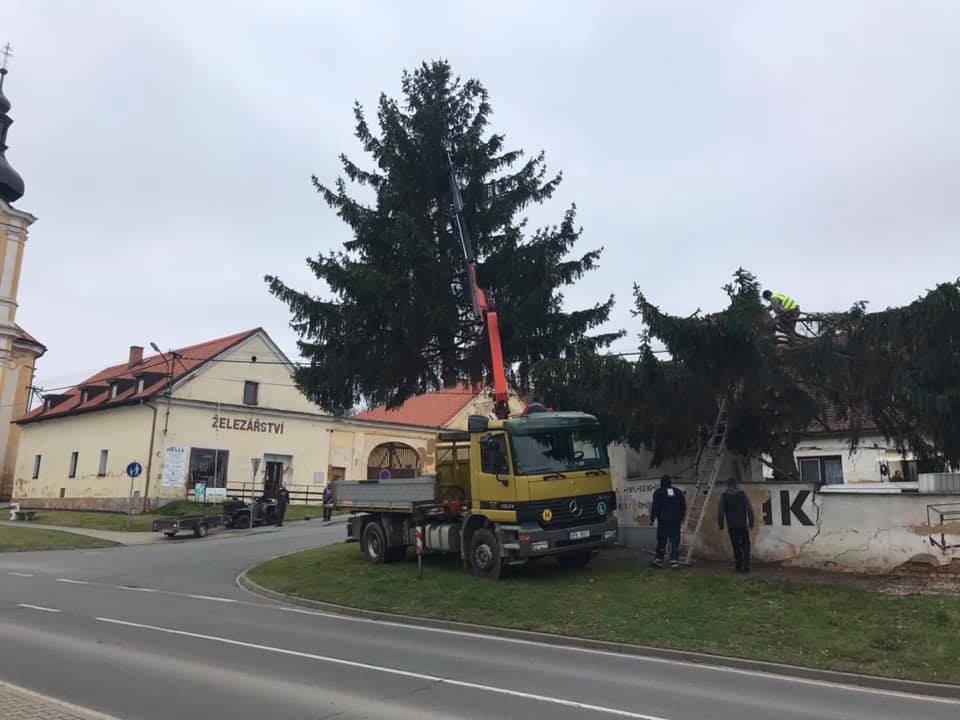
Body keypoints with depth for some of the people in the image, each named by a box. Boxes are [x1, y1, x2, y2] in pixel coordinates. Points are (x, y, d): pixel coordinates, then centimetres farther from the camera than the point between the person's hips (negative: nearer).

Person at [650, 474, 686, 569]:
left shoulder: (658, 492, -3)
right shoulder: (678, 492, 10)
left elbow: (655, 507, -9)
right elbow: (684, 507, 14)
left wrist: (652, 519, -2)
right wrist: (681, 519, 22)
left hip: (663, 521, -3)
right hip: (676, 521, 3)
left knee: (661, 541, 4)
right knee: (675, 541, 3)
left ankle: (659, 561, 12)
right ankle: (674, 561, -2)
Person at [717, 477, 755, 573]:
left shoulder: (724, 496, -1)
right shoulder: (742, 494, 1)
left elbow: (720, 512, -4)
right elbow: (750, 509, -3)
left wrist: (721, 524, 4)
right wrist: (751, 522, 5)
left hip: (731, 526, 0)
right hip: (743, 524, 0)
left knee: (736, 546, 8)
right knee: (745, 544, 12)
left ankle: (739, 567, 7)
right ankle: (746, 565, -1)